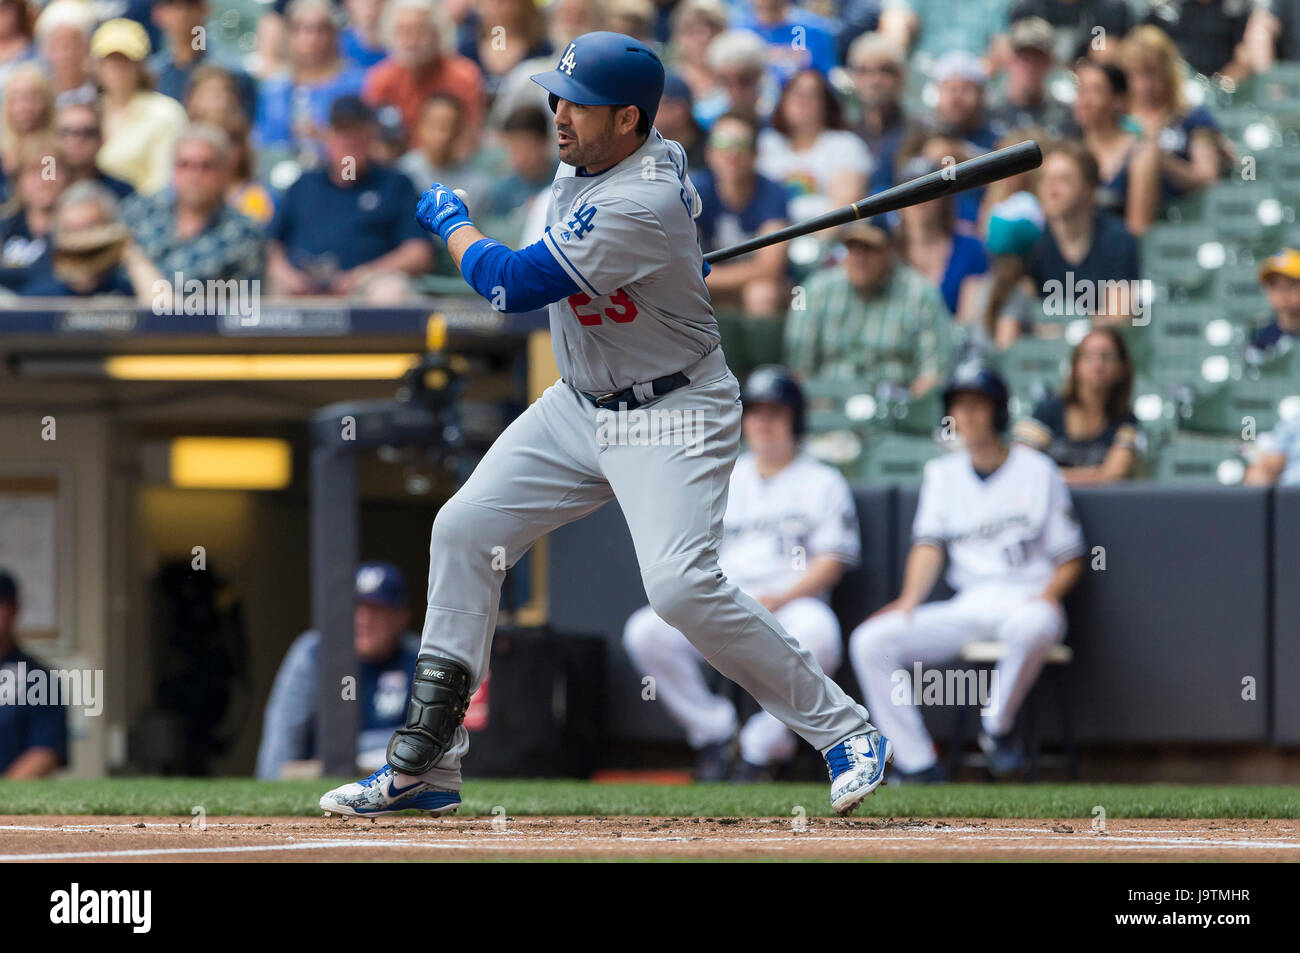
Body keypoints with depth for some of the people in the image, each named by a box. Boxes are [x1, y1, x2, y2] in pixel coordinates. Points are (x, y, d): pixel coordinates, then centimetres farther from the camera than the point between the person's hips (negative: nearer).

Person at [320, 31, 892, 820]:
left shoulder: (639, 207, -28)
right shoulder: (584, 163, 1)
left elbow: (515, 285, -25)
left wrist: (452, 223, -8)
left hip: (676, 411, -10)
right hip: (582, 404, 10)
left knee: (683, 584, -25)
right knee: (464, 531, 4)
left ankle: (846, 733, -9)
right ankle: (425, 767, 9)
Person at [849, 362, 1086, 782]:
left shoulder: (1038, 471, 4)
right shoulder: (942, 473, 16)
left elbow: (1070, 561, 5)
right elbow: (929, 543, 4)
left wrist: (1048, 593, -16)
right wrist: (910, 600, -13)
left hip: (1026, 600, -4)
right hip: (966, 604, 4)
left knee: (1032, 628, -43)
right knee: (869, 642, -16)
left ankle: (998, 724, -18)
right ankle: (917, 762, -17)